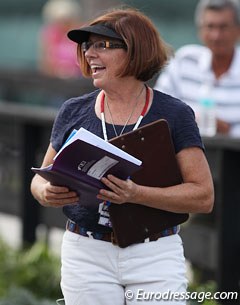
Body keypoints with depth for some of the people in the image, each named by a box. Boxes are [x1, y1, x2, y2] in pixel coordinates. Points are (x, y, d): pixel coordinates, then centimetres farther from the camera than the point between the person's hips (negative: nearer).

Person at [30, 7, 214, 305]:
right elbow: (40, 179, 15)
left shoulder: (174, 114, -1)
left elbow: (203, 196, -7)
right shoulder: (73, 112, 7)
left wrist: (137, 194, -22)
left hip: (155, 257, -2)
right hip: (85, 255, 2)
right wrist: (46, 193, -11)